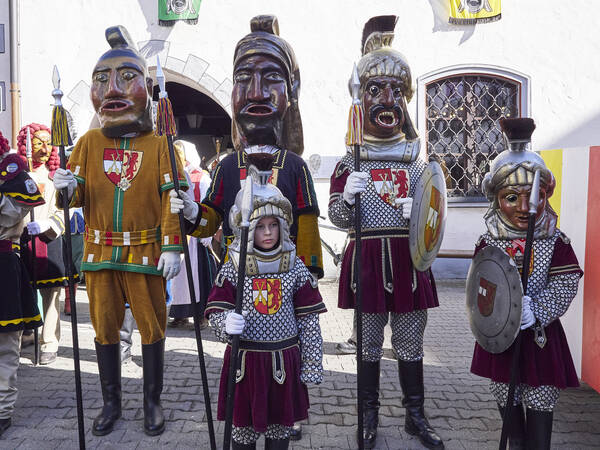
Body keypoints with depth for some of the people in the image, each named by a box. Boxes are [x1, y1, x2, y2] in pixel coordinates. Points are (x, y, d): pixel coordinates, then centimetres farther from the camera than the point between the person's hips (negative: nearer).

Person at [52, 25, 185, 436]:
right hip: (100, 253, 3)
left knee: (152, 328, 6)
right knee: (105, 328, 12)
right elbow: (78, 197, 10)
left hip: (146, 255, -3)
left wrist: (172, 247, -13)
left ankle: (153, 401, 23)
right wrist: (68, 189, -14)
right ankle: (112, 402, 29)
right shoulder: (89, 142, 7)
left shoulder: (159, 145, -2)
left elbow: (171, 199, -6)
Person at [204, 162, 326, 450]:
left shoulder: (295, 268, -2)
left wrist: (312, 365, 1)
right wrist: (226, 324, -27)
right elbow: (215, 310, -3)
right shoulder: (232, 269, -6)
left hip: (285, 359, 1)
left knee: (280, 427, 15)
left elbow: (309, 320, 1)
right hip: (245, 359, -1)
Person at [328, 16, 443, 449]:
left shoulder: (417, 164, 6)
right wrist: (348, 196, -20)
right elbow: (337, 217, 0)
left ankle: (416, 415, 28)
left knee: (411, 343, 12)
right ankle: (370, 415, 26)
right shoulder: (350, 163, 0)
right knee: (368, 343, 10)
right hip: (367, 259, -1)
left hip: (408, 259, 2)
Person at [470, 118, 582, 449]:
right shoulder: (487, 244, -6)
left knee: (539, 405, 9)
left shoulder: (556, 243, -7)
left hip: (541, 337, -1)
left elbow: (566, 285, -11)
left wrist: (535, 311, -23)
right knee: (506, 400, 18)